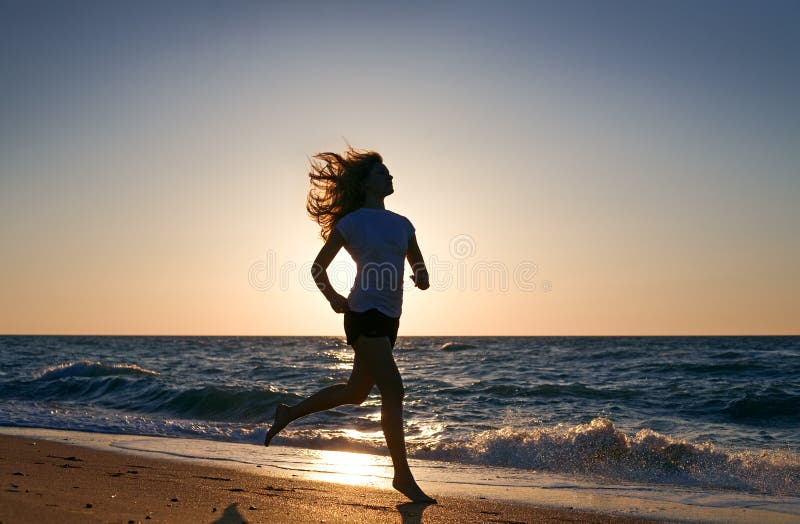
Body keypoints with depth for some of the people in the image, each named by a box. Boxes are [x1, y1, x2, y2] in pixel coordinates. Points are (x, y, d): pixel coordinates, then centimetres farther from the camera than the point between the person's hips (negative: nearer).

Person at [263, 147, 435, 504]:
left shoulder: (402, 224, 14)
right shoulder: (352, 221, -2)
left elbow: (422, 277, 16)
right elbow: (318, 268, 1)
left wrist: (421, 278, -7)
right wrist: (332, 296, -16)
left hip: (389, 319, 7)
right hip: (365, 314, -7)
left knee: (355, 393, 17)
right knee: (393, 391, -12)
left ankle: (289, 413, 35)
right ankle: (402, 476, -1)